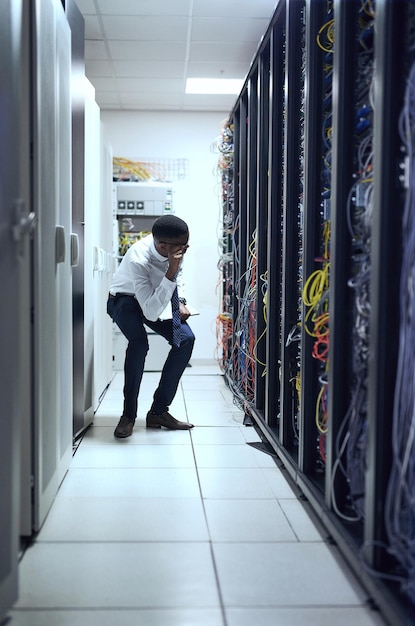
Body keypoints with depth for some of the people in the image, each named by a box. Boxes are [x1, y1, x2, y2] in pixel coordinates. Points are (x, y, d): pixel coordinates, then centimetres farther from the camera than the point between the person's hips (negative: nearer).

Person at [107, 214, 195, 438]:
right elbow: (151, 313, -44)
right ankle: (128, 414, -17)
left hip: (157, 296, 6)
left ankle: (158, 411, -6)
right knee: (139, 343, -34)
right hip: (125, 300, -6)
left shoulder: (175, 248, -20)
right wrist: (170, 272, -50)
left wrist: (180, 301, -8)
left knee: (186, 339, -15)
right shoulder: (138, 260, -39)